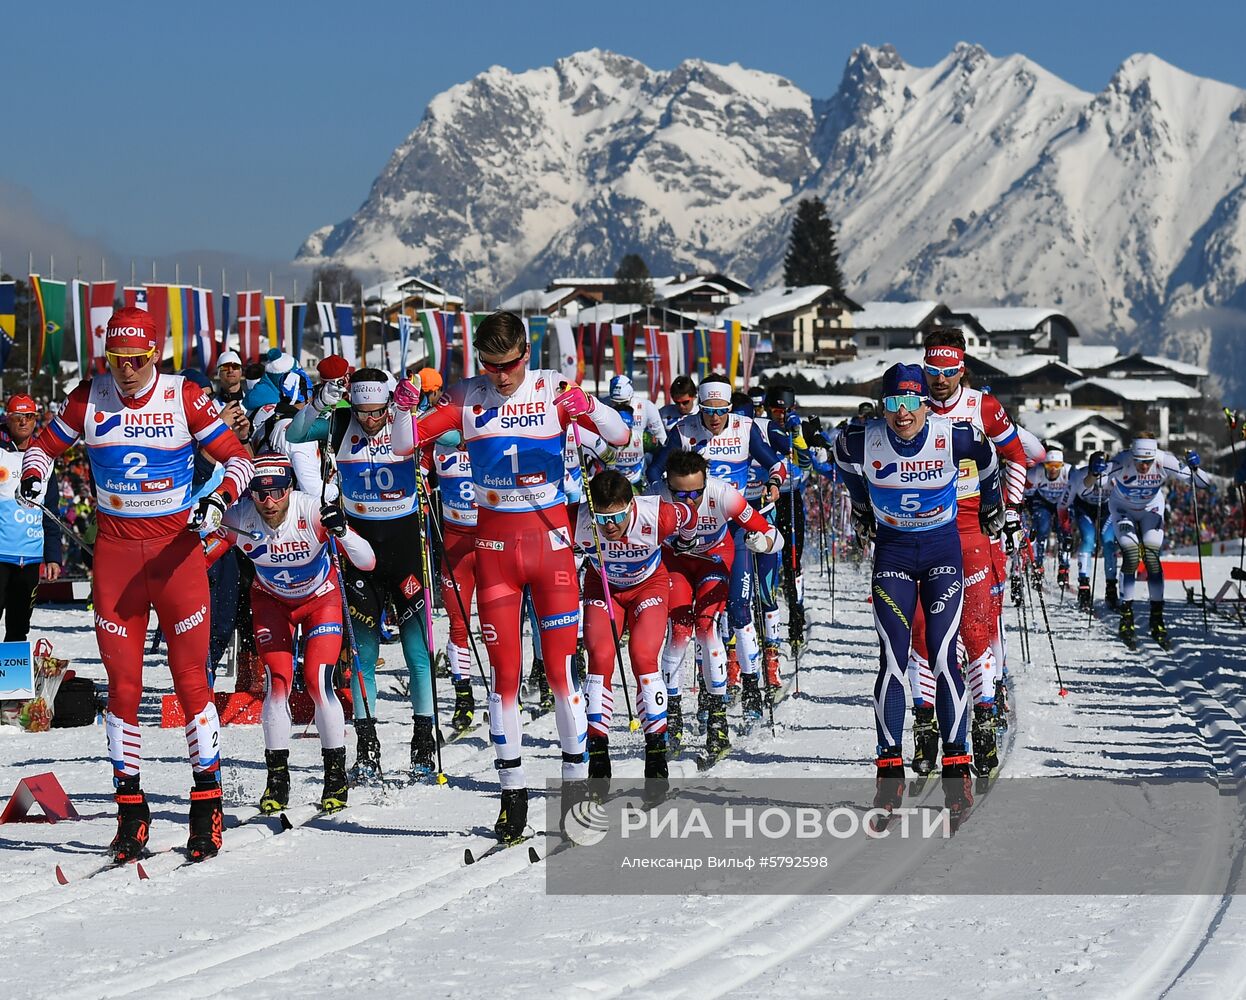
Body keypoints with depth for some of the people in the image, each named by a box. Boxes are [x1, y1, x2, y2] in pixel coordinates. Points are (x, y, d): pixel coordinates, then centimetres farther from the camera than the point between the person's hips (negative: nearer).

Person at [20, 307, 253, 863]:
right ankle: (129, 806, 9)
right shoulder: (89, 399, 1)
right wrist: (34, 476, -8)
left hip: (176, 548, -2)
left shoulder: (184, 398, -5)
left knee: (190, 678, -2)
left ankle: (208, 801, 7)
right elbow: (45, 444, 14)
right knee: (123, 684, 2)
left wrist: (219, 500, -19)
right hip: (115, 550, 2)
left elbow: (237, 457, 0)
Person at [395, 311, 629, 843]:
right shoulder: (467, 398, 0)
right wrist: (403, 407, -20)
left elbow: (621, 436, -8)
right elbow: (408, 441, 1)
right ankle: (512, 793, 10)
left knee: (561, 668, -3)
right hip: (494, 544, 2)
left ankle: (577, 780, 8)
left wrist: (588, 409, -29)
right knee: (504, 674, 3)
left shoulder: (553, 390, -4)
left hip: (550, 538, -2)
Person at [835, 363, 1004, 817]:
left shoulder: (955, 436, -18)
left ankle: (957, 768, -6)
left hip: (942, 550, -1)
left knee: (943, 658, -9)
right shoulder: (862, 441, -15)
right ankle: (890, 768, -1)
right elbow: (845, 457, 11)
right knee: (892, 660, -6)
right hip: (891, 550, 1)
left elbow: (985, 457, 6)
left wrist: (991, 503, 21)